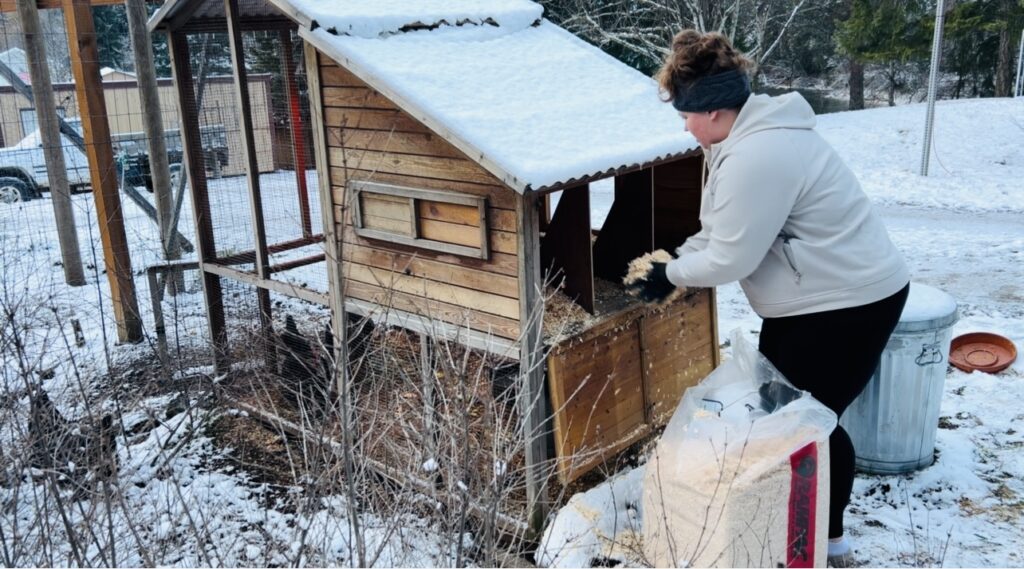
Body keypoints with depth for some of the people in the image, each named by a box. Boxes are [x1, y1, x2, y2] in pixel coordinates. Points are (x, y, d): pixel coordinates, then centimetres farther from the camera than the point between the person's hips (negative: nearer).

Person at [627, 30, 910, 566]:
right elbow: (723, 231, 13)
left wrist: (671, 275, -8)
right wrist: (673, 257, 4)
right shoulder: (752, 136, 6)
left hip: (848, 302, -11)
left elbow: (730, 259, -22)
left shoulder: (754, 158, -27)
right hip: (812, 296, 11)